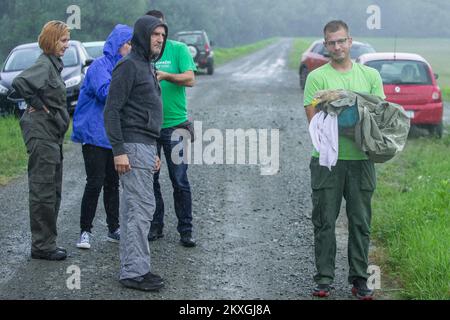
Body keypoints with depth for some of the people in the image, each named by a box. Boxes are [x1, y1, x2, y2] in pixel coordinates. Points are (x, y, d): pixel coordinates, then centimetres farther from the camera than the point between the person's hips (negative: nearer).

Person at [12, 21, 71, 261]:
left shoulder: (53, 65, 14)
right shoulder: (44, 64, -15)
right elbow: (20, 82, -30)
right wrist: (37, 104, -19)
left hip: (52, 135, 10)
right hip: (42, 135, -10)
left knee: (52, 191, 14)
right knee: (43, 191, -5)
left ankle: (45, 243, 21)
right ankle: (42, 246, 1)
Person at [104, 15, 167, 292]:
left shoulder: (148, 67, 20)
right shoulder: (129, 66, -10)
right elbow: (112, 110, -16)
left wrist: (154, 152, 25)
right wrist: (119, 150, -21)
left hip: (146, 146, 10)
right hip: (133, 146, -10)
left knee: (132, 208, 10)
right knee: (142, 207, -11)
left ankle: (132, 268, 14)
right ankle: (135, 271, -8)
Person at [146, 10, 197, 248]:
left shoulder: (178, 49, -1)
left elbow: (190, 79, -12)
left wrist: (165, 76, -27)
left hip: (174, 124, -3)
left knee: (180, 180, 0)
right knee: (150, 179, 9)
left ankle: (185, 230, 6)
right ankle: (155, 226, 20)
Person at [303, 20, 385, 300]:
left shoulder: (370, 75, 10)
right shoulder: (317, 77, 1)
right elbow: (313, 118, -7)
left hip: (361, 158, 2)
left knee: (361, 222, 7)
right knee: (325, 222, 3)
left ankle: (359, 279, 16)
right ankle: (324, 279, 11)